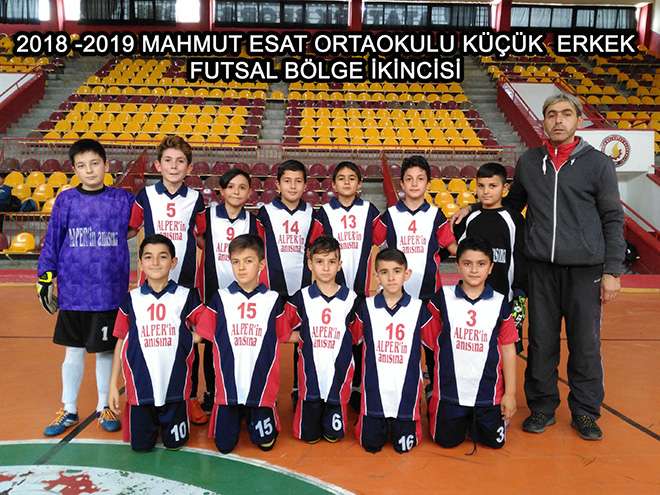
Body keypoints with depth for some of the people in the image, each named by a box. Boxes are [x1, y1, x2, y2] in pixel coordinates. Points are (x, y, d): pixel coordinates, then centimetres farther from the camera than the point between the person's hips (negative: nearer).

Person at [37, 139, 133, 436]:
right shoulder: (65, 200, -1)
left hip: (109, 292, -1)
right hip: (72, 292, 1)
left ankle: (105, 407, 30)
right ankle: (68, 410, 31)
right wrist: (45, 277, 3)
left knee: (106, 350, 12)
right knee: (73, 351, 13)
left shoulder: (122, 199, -3)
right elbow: (52, 241, 3)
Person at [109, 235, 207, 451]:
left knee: (174, 442, 8)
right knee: (140, 445, 8)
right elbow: (121, 342, 5)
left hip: (175, 387, -1)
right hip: (140, 387, 1)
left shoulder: (186, 297, -4)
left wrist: (185, 339, -11)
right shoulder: (131, 300, 0)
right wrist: (113, 385, 5)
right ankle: (153, 421, 38)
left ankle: (168, 421, 38)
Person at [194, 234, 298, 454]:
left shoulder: (273, 300, -2)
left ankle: (253, 414, 37)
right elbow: (202, 334, -1)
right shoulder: (221, 298, -2)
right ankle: (238, 414, 37)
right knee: (224, 445, 7)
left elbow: (286, 335, 4)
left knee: (264, 441, 6)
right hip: (228, 385, 1)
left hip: (261, 386, 0)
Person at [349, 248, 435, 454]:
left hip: (406, 391, 0)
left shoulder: (419, 308, -6)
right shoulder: (366, 307, -4)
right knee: (370, 445, 8)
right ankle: (381, 422, 38)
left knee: (403, 446, 6)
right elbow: (353, 339, 7)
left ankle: (409, 421, 37)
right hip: (375, 390, 1)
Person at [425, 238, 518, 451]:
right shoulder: (443, 298, -7)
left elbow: (508, 348, 1)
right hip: (450, 391, -1)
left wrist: (510, 393, 2)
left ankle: (474, 420, 36)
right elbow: (429, 339, 3)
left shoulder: (500, 303, -3)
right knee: (446, 441, 7)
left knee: (494, 441, 7)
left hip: (488, 393, 1)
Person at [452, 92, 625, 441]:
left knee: (586, 343, 6)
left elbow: (613, 219, 1)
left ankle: (585, 411, 24)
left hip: (585, 268, -2)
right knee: (541, 341, 9)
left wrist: (612, 271, -4)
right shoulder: (528, 162, 7)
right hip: (540, 267, 2)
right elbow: (511, 204, 19)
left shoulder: (598, 163, 1)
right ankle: (542, 405, 26)